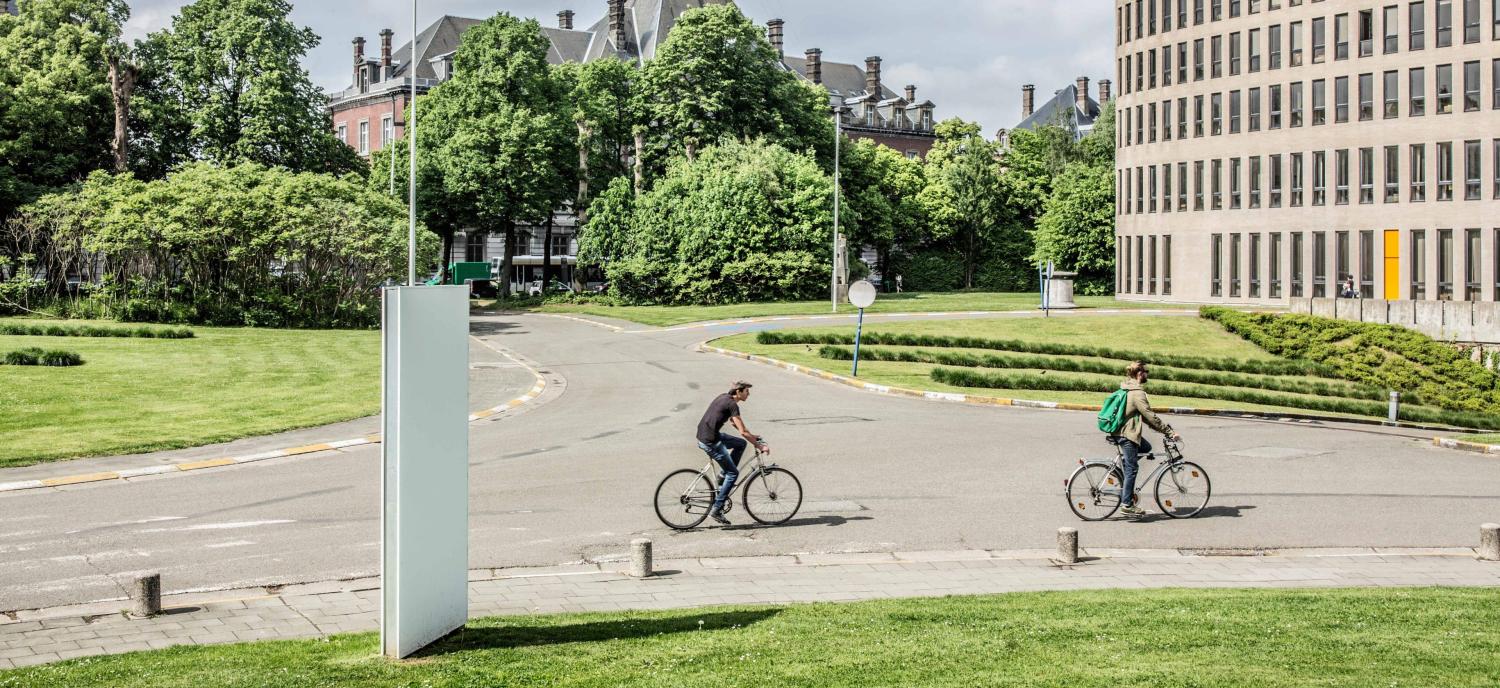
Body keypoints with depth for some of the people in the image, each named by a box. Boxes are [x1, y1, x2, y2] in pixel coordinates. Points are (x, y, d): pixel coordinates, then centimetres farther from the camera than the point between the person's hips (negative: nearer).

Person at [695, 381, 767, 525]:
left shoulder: (724, 397, 14)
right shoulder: (732, 404, -14)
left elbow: (733, 421, 27)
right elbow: (743, 432, -17)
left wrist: (752, 436, 25)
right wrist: (759, 446, -8)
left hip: (703, 435, 9)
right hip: (710, 441, -9)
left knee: (741, 444, 20)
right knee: (733, 473, -1)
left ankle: (723, 477, 19)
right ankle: (716, 510, -3)